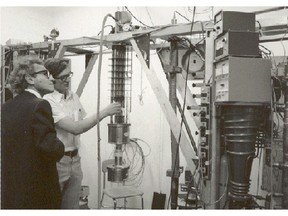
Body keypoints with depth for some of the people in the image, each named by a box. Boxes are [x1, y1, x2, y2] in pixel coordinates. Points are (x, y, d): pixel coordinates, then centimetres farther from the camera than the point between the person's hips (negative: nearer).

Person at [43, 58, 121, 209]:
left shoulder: (73, 96, 4)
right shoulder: (48, 101, -19)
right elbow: (75, 128, -25)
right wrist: (103, 113, -24)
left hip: (75, 160, 7)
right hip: (55, 162, -6)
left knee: (72, 206, 17)